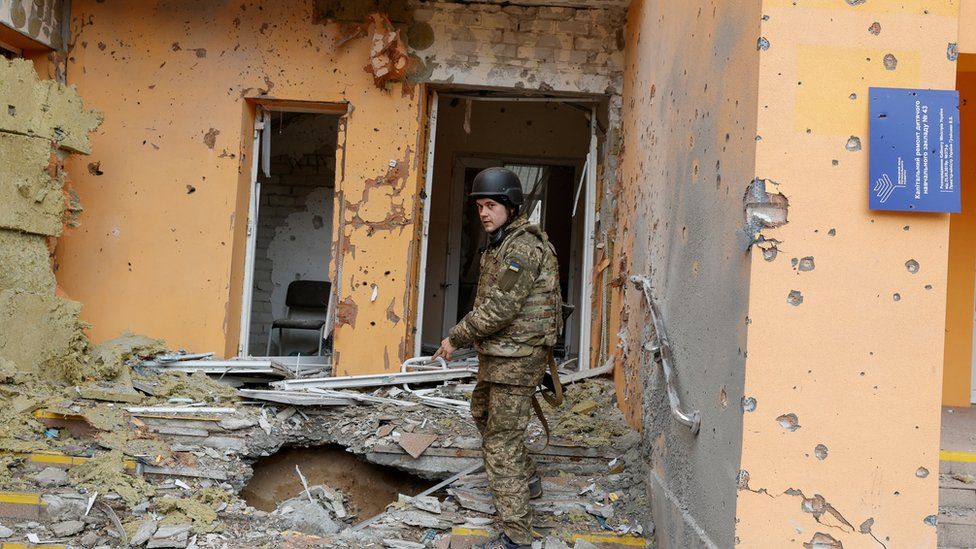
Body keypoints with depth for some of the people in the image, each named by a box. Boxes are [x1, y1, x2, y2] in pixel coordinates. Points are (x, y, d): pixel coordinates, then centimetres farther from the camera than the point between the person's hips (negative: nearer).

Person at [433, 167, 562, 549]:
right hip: (500, 353, 11)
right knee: (482, 411, 29)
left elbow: (498, 310, -24)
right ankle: (526, 480, 43)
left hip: (517, 356, -11)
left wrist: (456, 338, -14)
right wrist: (467, 337, 12)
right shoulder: (501, 244, 13)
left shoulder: (522, 247, -20)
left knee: (502, 440, -9)